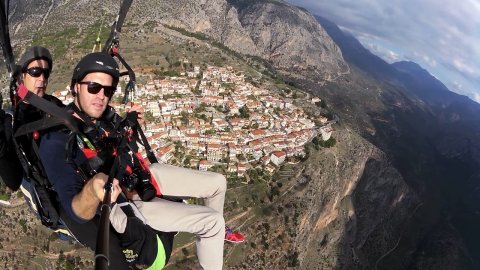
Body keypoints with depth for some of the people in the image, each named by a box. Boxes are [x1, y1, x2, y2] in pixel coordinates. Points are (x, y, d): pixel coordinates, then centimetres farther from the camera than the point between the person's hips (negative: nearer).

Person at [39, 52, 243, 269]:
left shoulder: (104, 115, -8)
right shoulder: (55, 141, -27)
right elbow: (77, 213, -35)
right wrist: (92, 191, -55)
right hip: (126, 204, -6)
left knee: (217, 182, 12)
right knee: (212, 221, -12)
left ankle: (216, 230, 40)